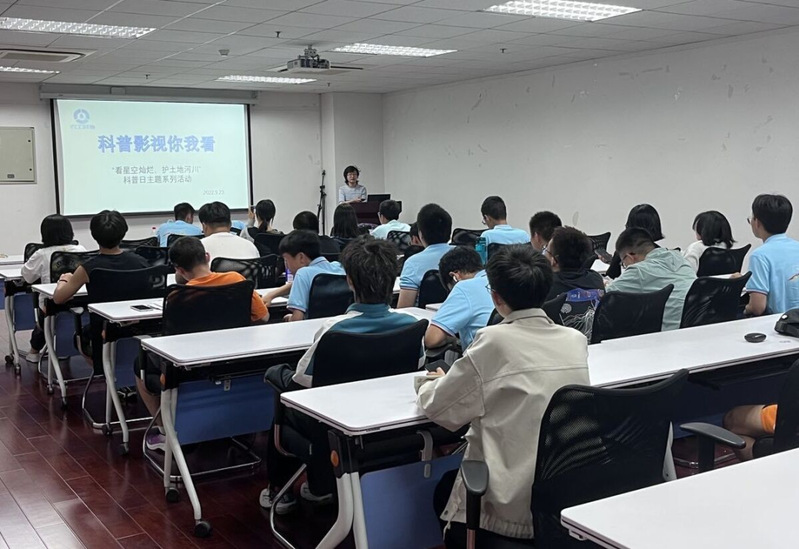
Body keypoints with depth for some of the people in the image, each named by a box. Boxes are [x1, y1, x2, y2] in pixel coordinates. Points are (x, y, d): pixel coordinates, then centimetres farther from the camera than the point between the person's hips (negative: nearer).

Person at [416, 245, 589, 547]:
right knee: (456, 477, 30)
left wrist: (432, 384, 15)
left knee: (445, 488, 26)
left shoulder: (495, 341, -17)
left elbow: (437, 408, -7)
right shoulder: (576, 340, -1)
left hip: (515, 509, -5)